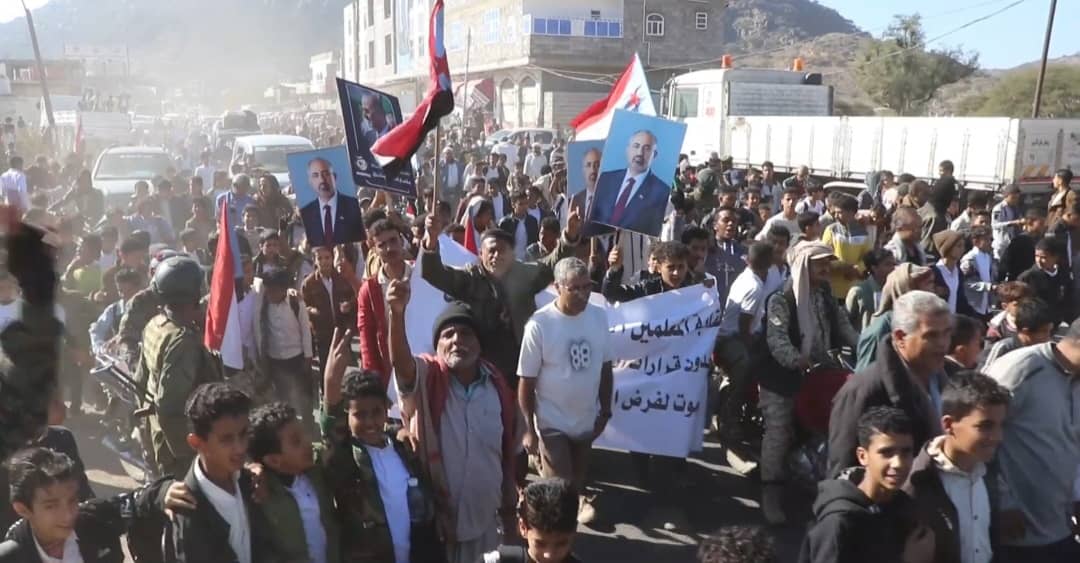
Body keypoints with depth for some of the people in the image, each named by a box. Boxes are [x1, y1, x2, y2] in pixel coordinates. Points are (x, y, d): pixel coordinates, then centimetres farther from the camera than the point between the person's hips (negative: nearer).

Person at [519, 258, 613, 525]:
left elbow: (605, 367, 5)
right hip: (552, 423, -5)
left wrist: (605, 410, 8)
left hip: (587, 419, 5)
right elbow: (526, 381, -14)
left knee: (578, 478, 24)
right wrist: (529, 429, -12)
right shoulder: (539, 324, -20)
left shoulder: (599, 316, -6)